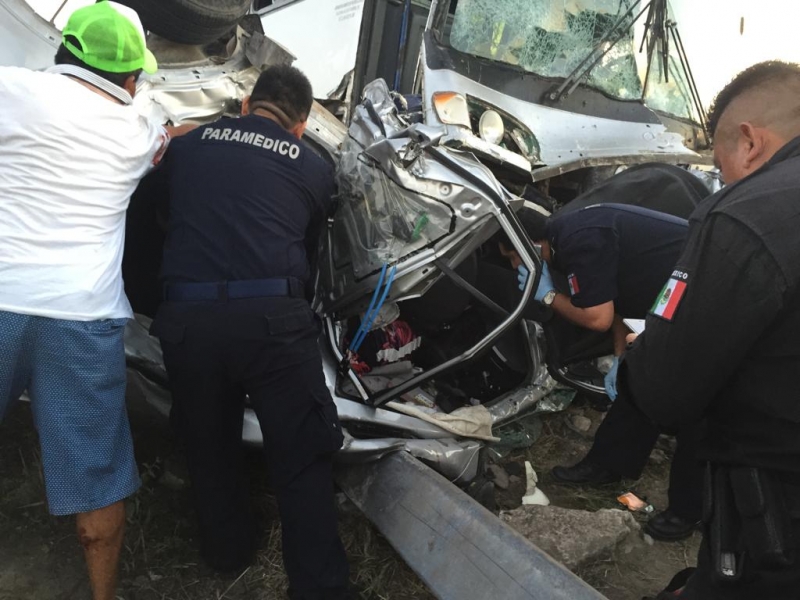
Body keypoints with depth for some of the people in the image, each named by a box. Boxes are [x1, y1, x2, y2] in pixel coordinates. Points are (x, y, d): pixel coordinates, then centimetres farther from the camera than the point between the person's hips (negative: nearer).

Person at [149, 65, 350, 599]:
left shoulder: (186, 146, 18)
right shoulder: (314, 168, 14)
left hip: (186, 316, 3)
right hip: (272, 317, -2)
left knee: (209, 447, 22)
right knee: (303, 459, 7)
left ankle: (229, 551, 42)